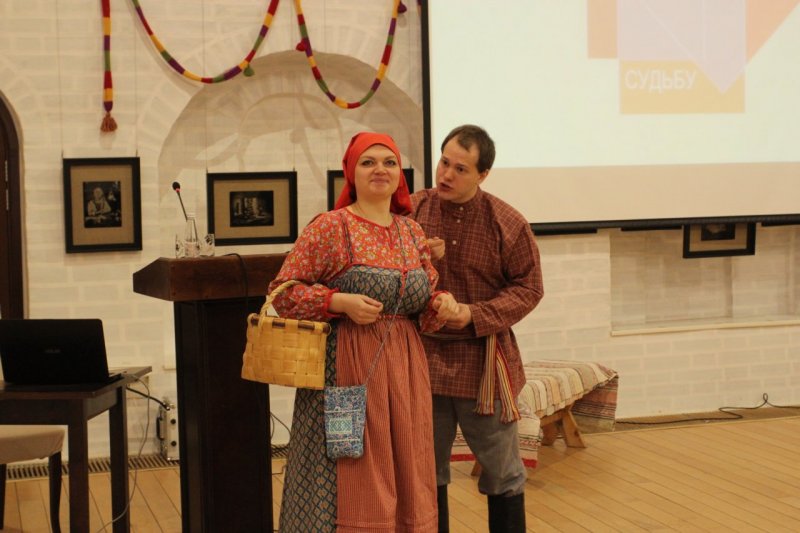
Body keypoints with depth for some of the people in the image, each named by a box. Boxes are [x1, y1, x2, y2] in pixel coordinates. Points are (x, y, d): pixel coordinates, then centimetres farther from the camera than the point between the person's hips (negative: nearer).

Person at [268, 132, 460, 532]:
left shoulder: (412, 232, 10)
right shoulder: (329, 227, -6)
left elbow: (425, 308, 16)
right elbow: (282, 292, -7)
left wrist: (441, 305, -6)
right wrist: (341, 302, -17)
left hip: (405, 366, 5)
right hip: (348, 366, -5)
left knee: (406, 475, 10)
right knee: (351, 481, -1)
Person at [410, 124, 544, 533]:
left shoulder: (507, 223, -8)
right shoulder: (411, 212, -2)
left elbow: (528, 288, -5)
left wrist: (476, 314, -18)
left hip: (483, 362, -2)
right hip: (424, 358, 2)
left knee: (502, 473, 10)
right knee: (428, 473, 14)